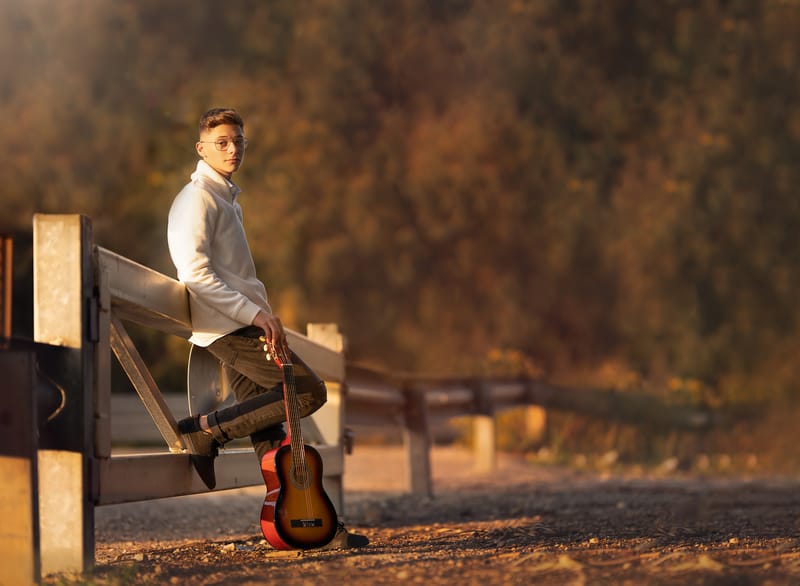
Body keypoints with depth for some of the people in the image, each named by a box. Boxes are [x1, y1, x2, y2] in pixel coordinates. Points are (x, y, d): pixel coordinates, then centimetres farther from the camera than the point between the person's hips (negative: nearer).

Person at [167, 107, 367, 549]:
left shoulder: (226, 196, 22)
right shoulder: (198, 198, -9)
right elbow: (195, 273, -19)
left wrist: (261, 316, 19)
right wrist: (254, 313, -21)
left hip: (239, 327, 9)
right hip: (227, 326, -9)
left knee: (268, 429, 5)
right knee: (309, 391, -15)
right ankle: (205, 430, -12)